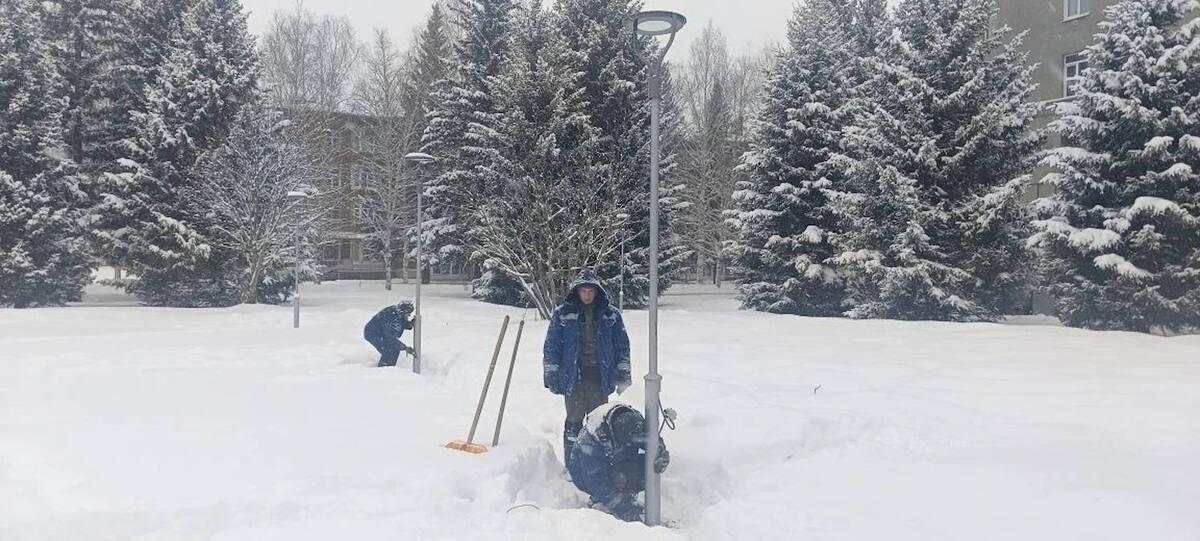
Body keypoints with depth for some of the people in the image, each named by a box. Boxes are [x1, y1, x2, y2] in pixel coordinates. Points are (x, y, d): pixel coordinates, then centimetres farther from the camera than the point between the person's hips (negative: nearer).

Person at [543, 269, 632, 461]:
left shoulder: (611, 315, 3)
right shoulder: (562, 314, 0)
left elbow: (622, 346, 8)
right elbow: (551, 346, 2)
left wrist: (623, 377, 4)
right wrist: (551, 377, -2)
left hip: (601, 378, 1)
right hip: (572, 378, -1)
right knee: (574, 422, 5)